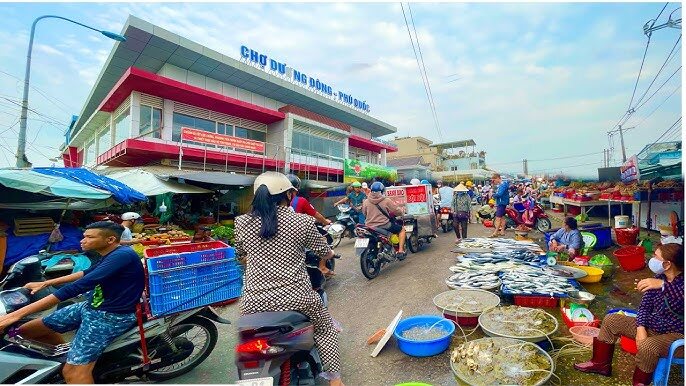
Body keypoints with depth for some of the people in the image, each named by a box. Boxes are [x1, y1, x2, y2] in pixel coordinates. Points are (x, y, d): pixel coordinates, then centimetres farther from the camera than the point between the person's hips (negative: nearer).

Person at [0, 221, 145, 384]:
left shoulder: (123, 255, -27)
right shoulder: (111, 254, 6)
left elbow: (78, 287, -31)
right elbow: (87, 273, 25)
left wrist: (17, 314, -27)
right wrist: (44, 283, 27)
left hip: (112, 316, -10)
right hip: (90, 306, 10)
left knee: (72, 372, -20)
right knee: (25, 331, 17)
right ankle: (68, 354, 34)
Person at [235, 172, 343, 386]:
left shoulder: (242, 223, -1)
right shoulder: (303, 222, -8)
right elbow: (325, 253, 6)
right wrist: (330, 253, 30)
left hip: (254, 302, 3)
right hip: (295, 298, -2)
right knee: (325, 328, 27)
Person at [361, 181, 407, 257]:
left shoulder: (366, 202, 0)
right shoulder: (386, 200, -9)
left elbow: (364, 213, 15)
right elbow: (398, 211, -3)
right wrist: (401, 211, 20)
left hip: (370, 227, 4)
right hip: (384, 226, -4)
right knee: (402, 229, 17)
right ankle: (401, 250, 7)